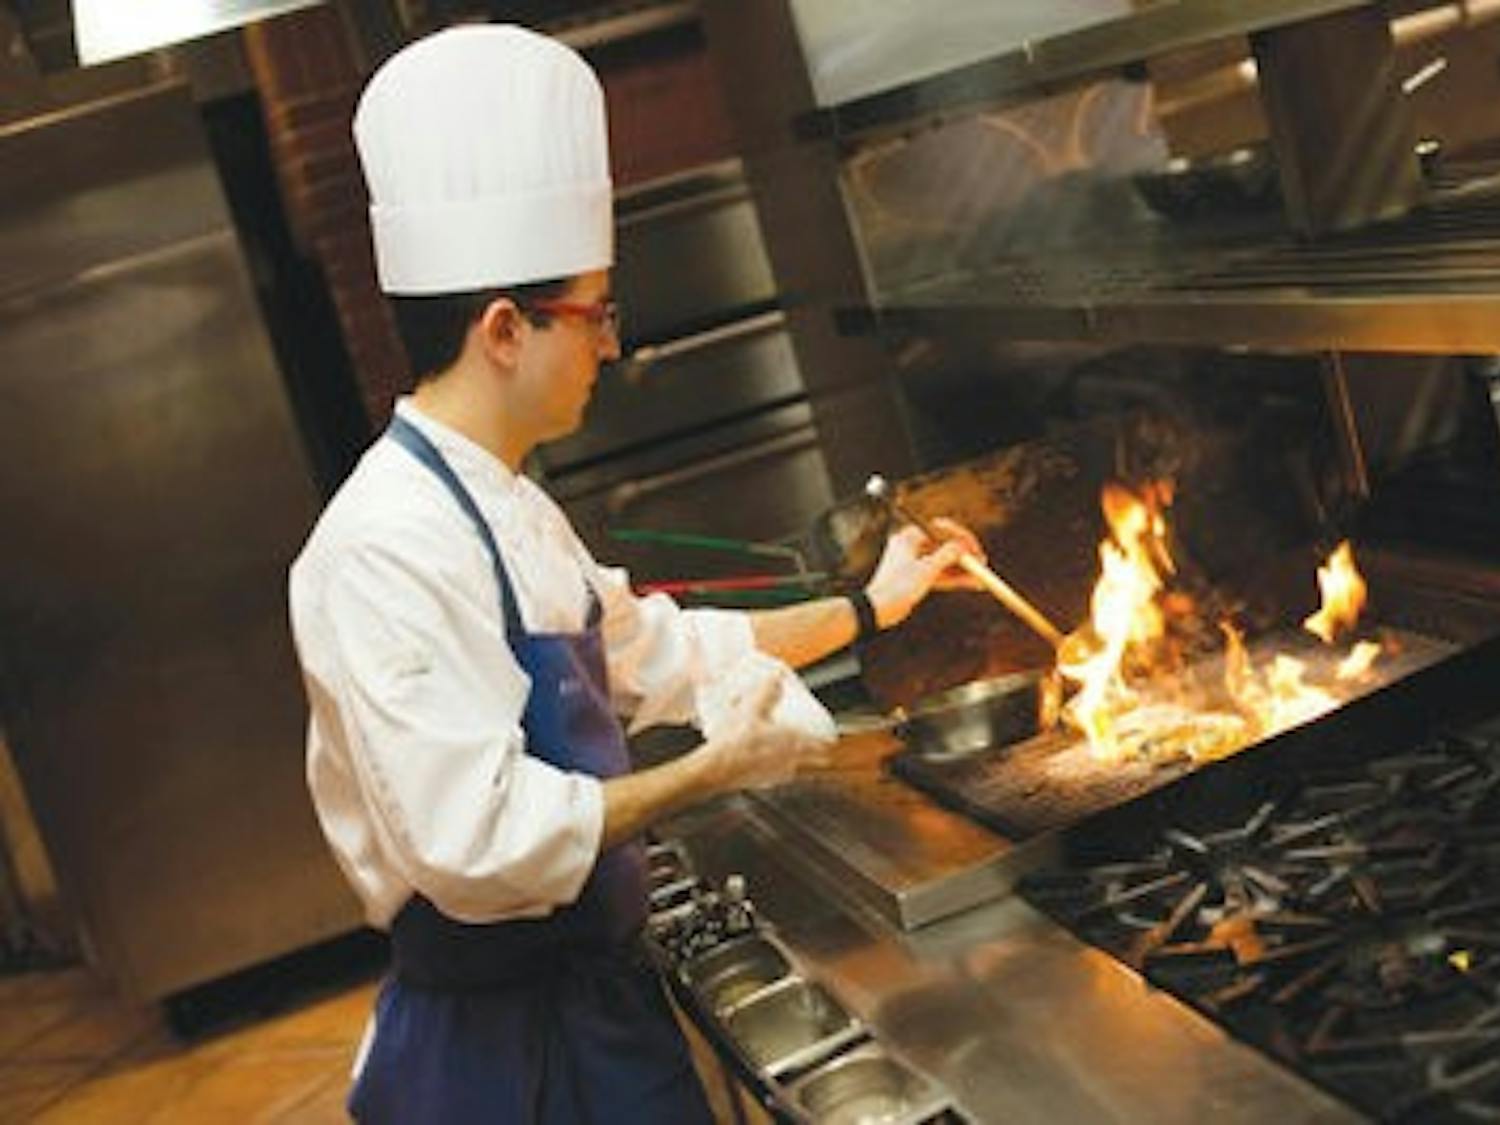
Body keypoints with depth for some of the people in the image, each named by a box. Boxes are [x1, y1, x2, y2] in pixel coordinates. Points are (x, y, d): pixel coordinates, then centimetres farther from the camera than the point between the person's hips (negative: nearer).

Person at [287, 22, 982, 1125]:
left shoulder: (504, 508, 7)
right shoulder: (390, 545, -25)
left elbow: (658, 649, 19)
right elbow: (478, 844, -30)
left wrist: (870, 606, 22)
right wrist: (712, 770, -19)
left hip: (598, 992, 9)